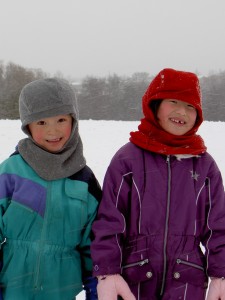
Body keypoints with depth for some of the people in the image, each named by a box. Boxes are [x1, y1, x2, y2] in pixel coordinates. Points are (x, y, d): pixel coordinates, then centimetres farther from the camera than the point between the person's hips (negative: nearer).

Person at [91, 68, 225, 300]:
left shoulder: (205, 165, 3)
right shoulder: (127, 158, -4)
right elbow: (108, 221, -5)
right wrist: (107, 272, -11)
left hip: (186, 281, 1)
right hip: (133, 279, -1)